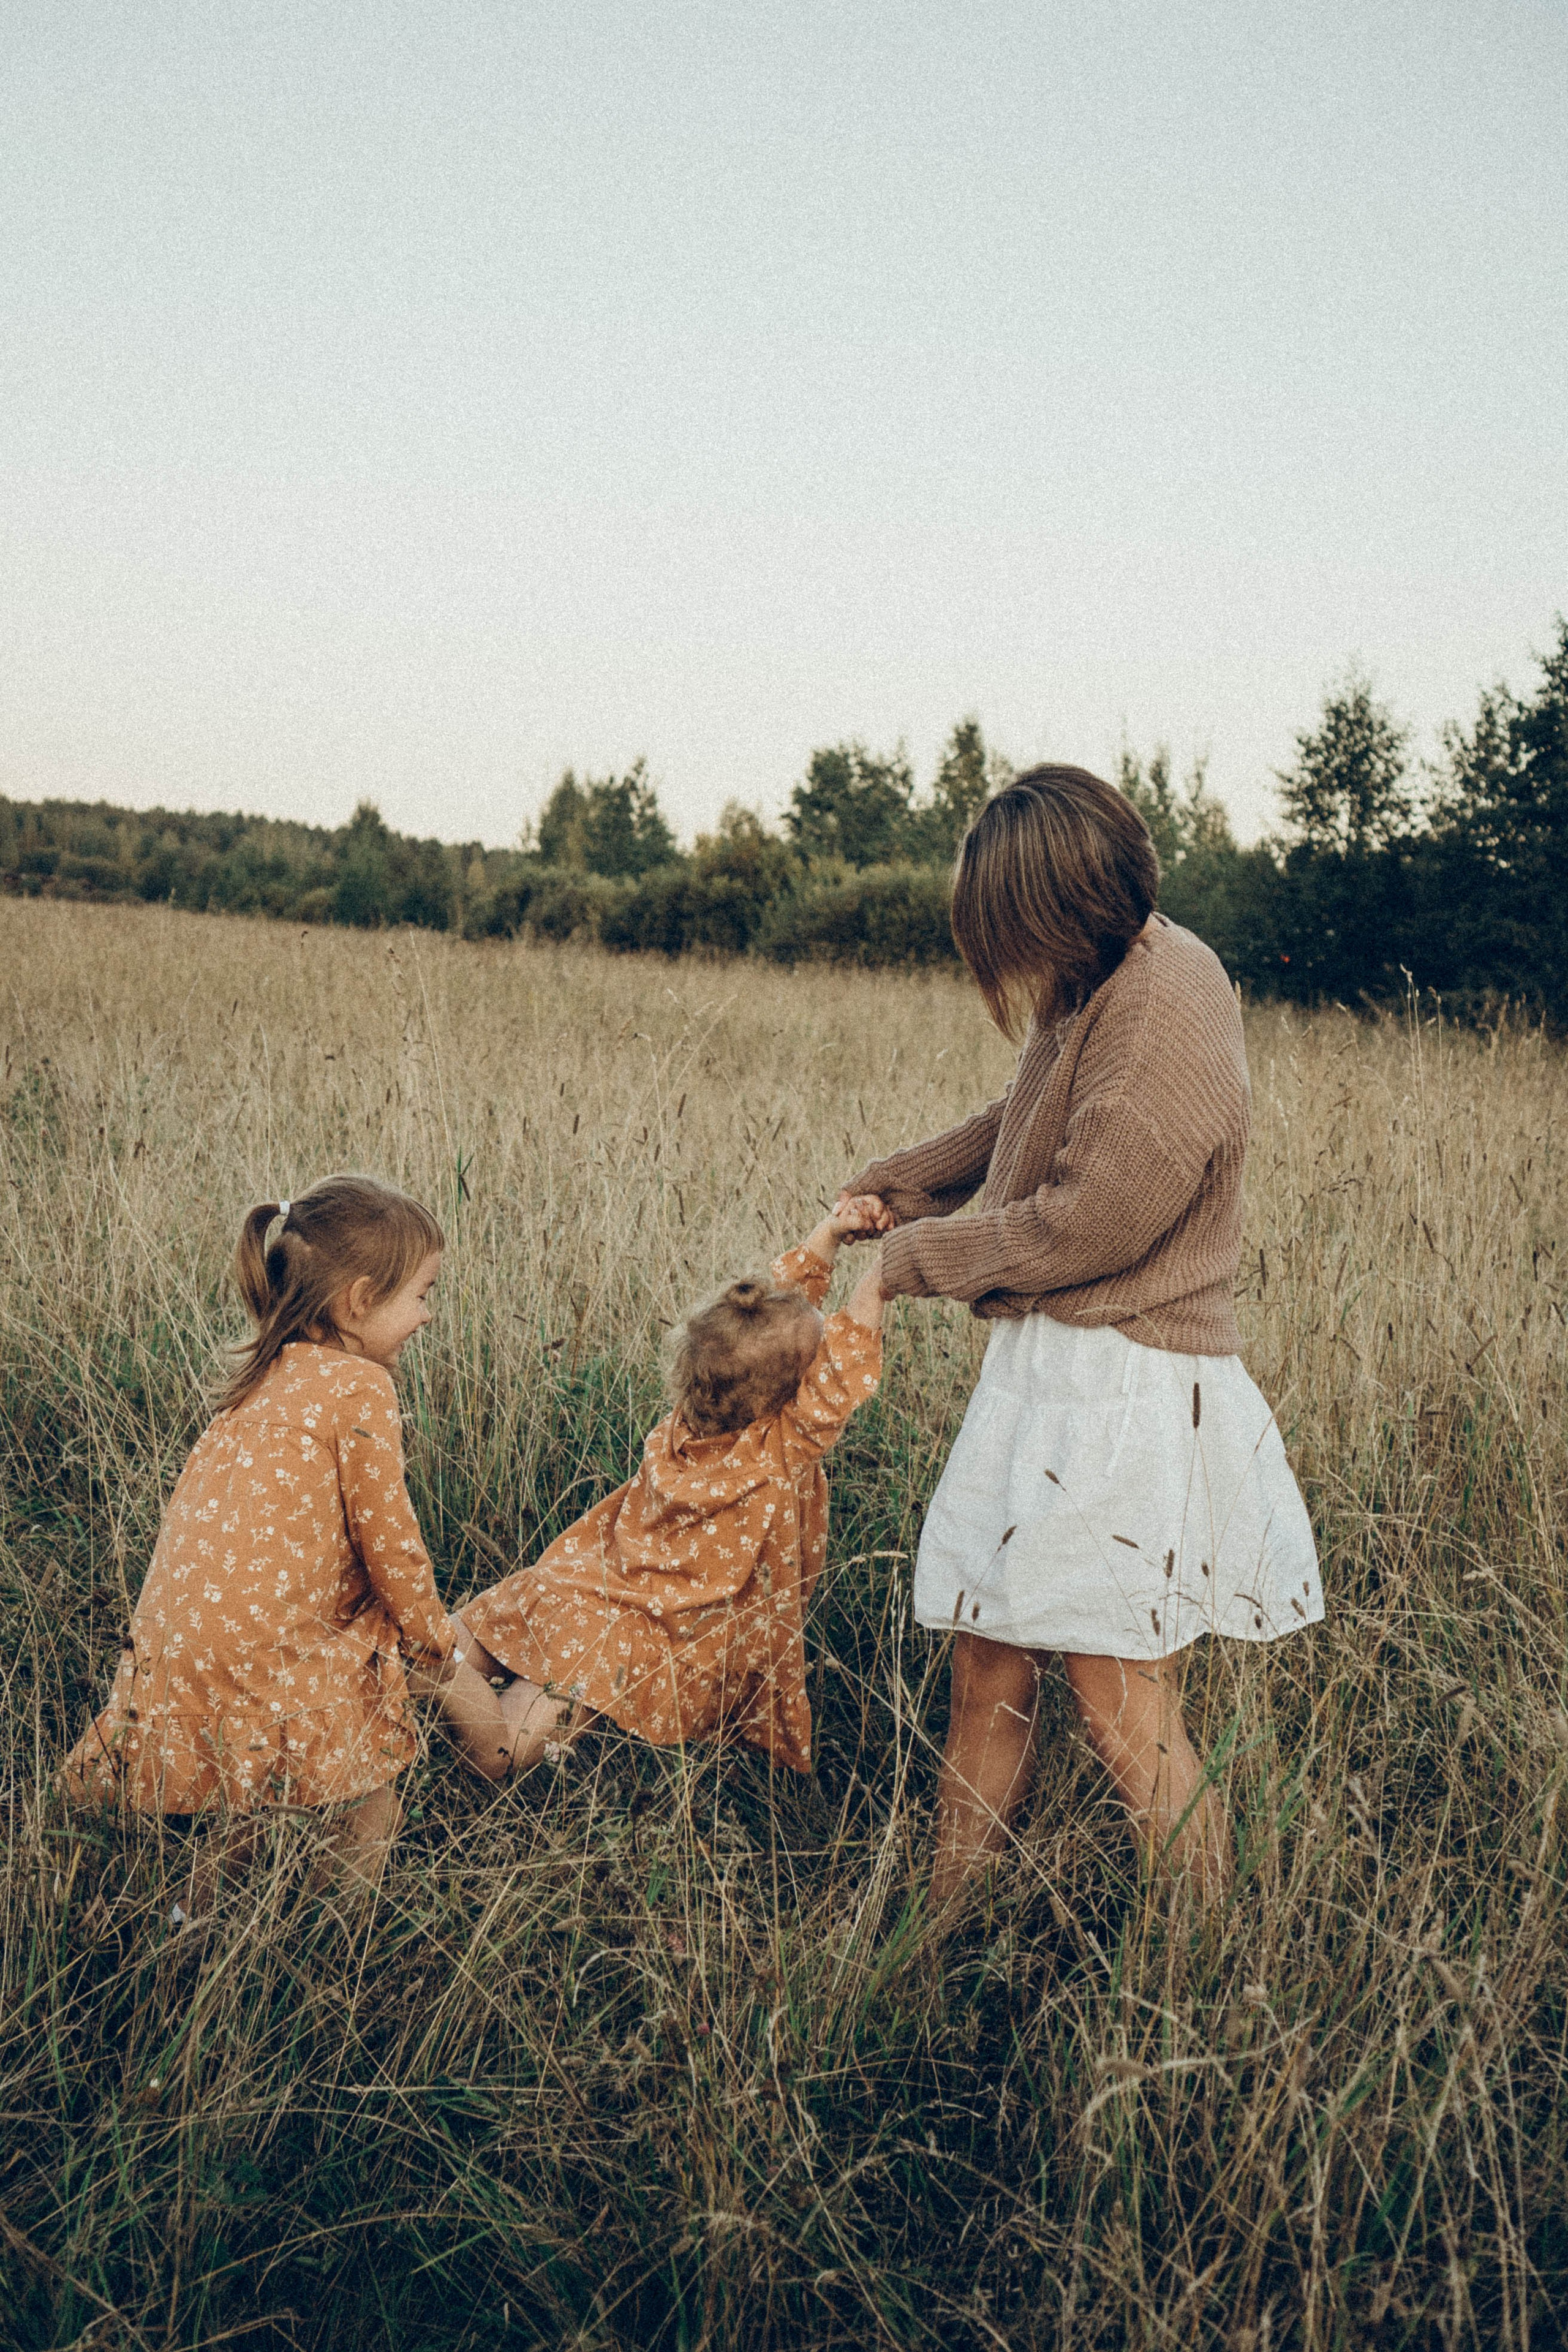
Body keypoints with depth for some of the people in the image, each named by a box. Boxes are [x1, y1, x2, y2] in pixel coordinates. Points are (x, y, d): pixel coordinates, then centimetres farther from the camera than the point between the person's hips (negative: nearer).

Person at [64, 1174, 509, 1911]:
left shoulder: (269, 1377, 14)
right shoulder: (359, 1387, -11)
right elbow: (389, 1546, -8)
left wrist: (428, 1623, 24)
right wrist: (444, 1655, 8)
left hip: (173, 1641, 8)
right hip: (250, 1655, -8)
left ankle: (207, 1899, 33)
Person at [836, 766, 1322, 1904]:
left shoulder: (1167, 1017, -20)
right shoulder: (1101, 982, 9)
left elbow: (1086, 1223, -20)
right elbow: (1021, 1123, 25)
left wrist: (916, 1259, -6)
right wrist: (896, 1186, 17)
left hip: (1125, 1395, -9)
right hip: (1049, 1373, 9)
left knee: (1127, 1721, -2)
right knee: (989, 1671, 13)